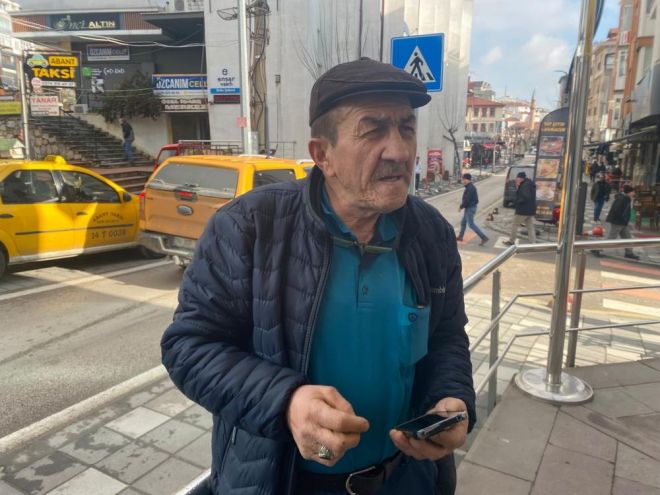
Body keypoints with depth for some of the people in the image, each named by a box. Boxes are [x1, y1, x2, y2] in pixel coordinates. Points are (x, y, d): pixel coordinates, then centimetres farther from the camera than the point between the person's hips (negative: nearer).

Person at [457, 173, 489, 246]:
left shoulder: (470, 188, -21)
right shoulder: (471, 187, 11)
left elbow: (467, 200, -24)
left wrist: (461, 207, -12)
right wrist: (462, 204, 11)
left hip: (470, 208, -10)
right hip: (470, 207, 10)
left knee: (471, 224, -8)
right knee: (463, 222, 19)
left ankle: (484, 238, -10)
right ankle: (460, 237, 31)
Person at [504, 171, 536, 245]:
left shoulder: (526, 185, -17)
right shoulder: (530, 184, 15)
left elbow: (525, 197, -28)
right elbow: (519, 194, 16)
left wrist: (518, 201, -13)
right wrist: (517, 187, 2)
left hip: (523, 210, -9)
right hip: (530, 210, 9)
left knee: (514, 225, 6)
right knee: (530, 227, 8)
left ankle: (511, 241, 15)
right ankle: (533, 243, 7)